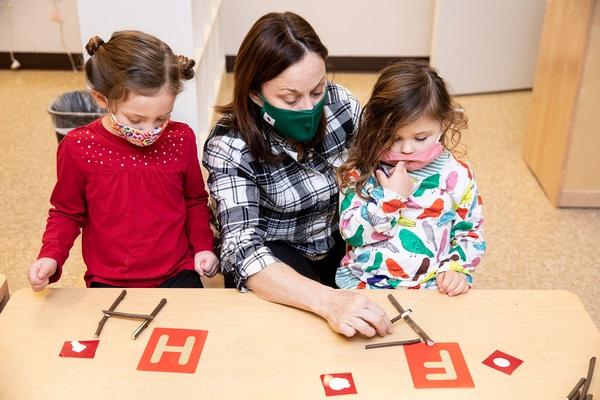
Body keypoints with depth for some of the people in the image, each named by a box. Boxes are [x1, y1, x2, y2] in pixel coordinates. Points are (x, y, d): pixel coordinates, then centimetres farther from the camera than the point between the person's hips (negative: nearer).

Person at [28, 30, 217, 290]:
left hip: (177, 274, 1)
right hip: (109, 282, 0)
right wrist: (51, 257, -10)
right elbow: (67, 212, 6)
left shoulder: (180, 139, -4)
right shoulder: (78, 148, -9)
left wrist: (202, 246, 0)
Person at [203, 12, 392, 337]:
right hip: (274, 258, -4)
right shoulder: (230, 146, -26)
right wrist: (328, 301, -53)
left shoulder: (339, 103, -16)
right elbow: (244, 251, -37)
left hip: (341, 243, 5)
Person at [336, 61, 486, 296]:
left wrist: (457, 269, -8)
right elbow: (350, 231, -8)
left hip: (432, 290, 1)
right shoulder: (362, 171, -3)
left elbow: (471, 233, 9)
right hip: (363, 283, 0)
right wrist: (391, 198, -17)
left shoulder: (456, 176, -1)